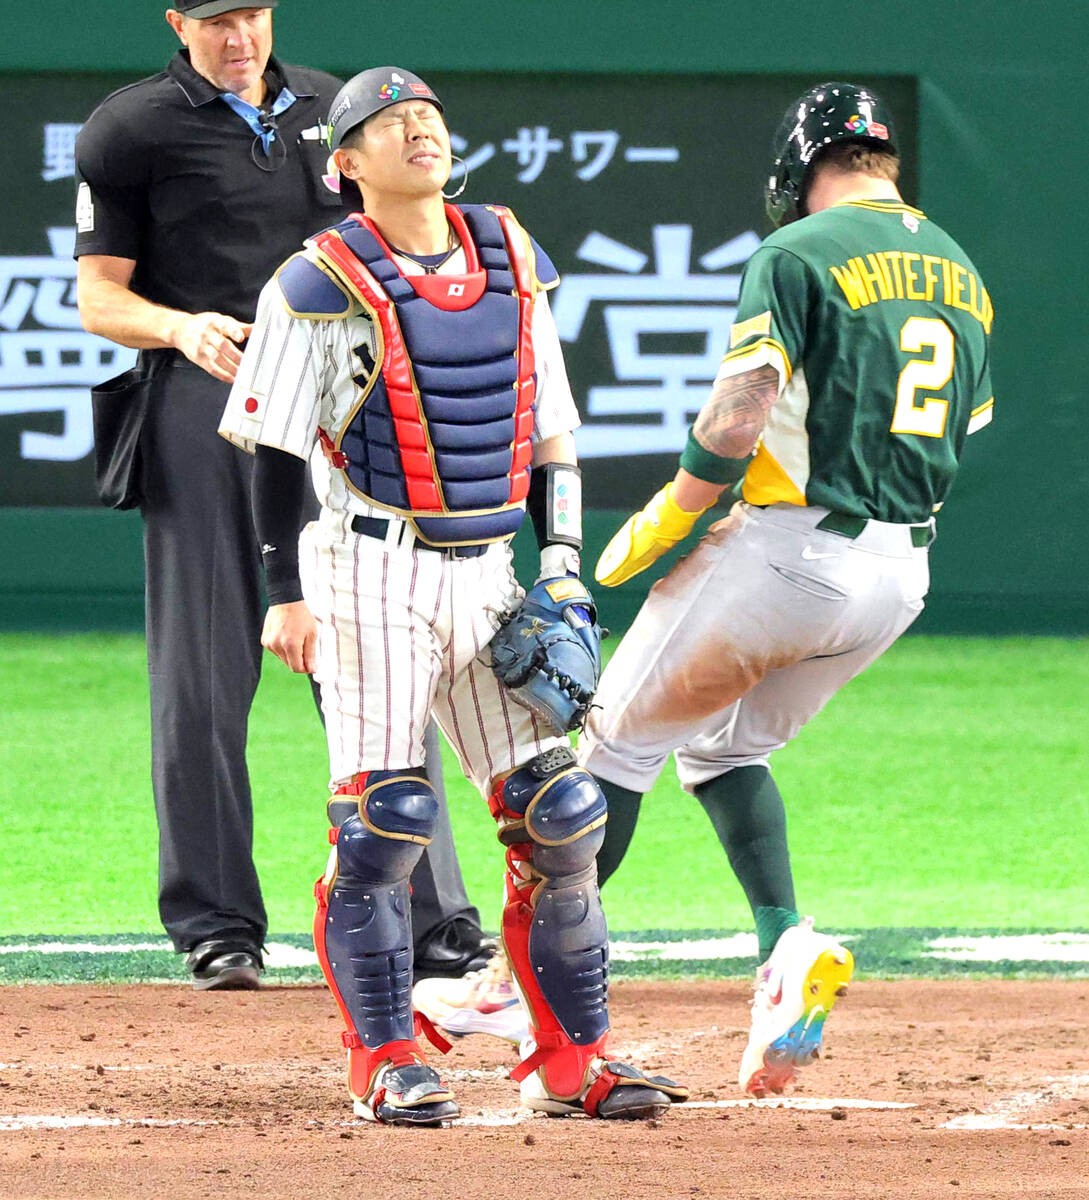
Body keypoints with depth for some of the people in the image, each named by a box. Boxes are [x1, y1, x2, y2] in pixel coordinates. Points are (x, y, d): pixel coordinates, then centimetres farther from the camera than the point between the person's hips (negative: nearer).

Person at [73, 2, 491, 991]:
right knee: (203, 677, -2)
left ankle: (431, 916, 0)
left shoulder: (330, 108, 16)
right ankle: (217, 926, 5)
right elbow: (98, 295, 1)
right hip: (204, 400, -3)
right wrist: (180, 327, -19)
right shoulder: (132, 129, 3)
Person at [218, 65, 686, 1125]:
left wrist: (561, 560, 8)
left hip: (488, 571, 5)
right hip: (372, 570, -5)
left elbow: (550, 428, 17)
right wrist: (284, 594, -10)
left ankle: (571, 1059, 9)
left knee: (557, 815, 1)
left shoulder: (509, 260, 11)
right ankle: (385, 1065, 0)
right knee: (380, 820, -10)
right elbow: (269, 450, -6)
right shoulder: (323, 283, -6)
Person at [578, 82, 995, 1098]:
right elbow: (961, 434, 19)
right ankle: (787, 951, 3)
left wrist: (658, 528, -7)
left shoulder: (799, 256, -9)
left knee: (621, 739, 6)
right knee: (723, 743, 23)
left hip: (788, 550, -7)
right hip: (902, 575, 7)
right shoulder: (962, 274, 14)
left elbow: (737, 420, -18)